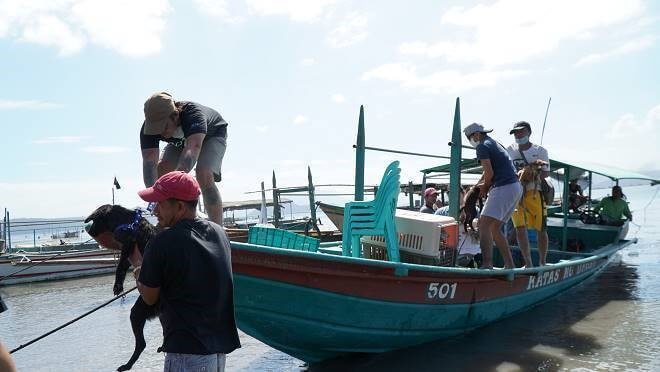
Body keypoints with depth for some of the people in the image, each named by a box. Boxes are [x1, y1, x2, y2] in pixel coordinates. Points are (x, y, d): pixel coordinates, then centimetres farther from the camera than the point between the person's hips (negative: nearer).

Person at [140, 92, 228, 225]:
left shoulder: (193, 114, -44)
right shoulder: (149, 127, -30)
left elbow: (192, 148, -59)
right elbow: (149, 161, -39)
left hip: (212, 135, -5)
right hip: (180, 141, 5)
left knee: (204, 175, -29)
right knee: (161, 170, -14)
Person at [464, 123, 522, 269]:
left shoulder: (482, 146, -5)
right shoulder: (494, 144, 26)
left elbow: (489, 173, -14)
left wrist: (485, 186, 4)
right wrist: (476, 187, 36)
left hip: (504, 188, -10)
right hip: (516, 187, 10)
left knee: (484, 224, -16)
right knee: (495, 228, 14)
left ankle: (487, 265, -28)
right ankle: (509, 265, 14)